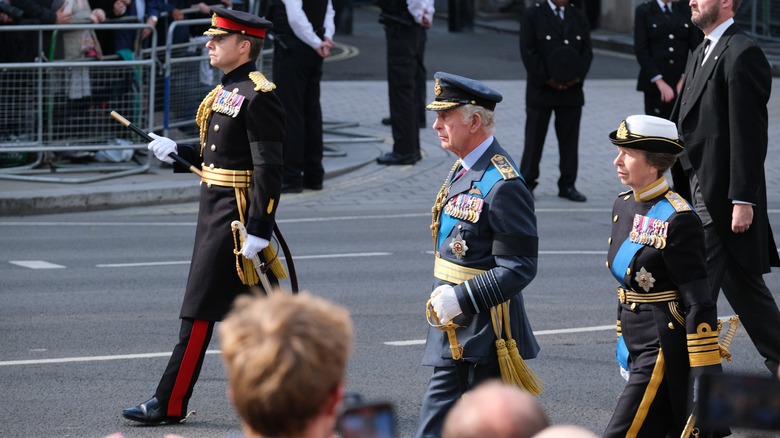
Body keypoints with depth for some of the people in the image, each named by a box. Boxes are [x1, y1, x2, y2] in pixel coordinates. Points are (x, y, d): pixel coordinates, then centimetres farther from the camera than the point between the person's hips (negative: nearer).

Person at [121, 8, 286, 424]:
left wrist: (258, 232, -23)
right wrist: (175, 152, 7)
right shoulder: (226, 91, 14)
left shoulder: (258, 96, -16)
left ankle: (170, 403, -1)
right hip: (214, 212, 10)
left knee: (200, 311, -5)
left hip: (237, 218, -10)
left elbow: (268, 169, -20)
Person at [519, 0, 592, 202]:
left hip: (571, 90, 3)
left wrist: (577, 76, -8)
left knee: (569, 140, 5)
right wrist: (546, 79, -14)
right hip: (541, 89, -3)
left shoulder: (578, 17, 10)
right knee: (534, 139, 3)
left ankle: (568, 185, 12)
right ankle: (526, 184, 10)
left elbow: (587, 50, 7)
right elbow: (528, 51, -8)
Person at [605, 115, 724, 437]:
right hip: (640, 346, 9)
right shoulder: (624, 206, 9)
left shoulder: (677, 220, -17)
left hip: (664, 352, -9)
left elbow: (700, 304, -18)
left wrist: (706, 378, -19)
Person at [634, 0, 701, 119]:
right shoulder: (644, 11, 3)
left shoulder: (686, 10, 10)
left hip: (682, 83, 2)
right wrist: (660, 82, -11)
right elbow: (641, 51, -3)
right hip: (655, 85, -2)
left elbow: (695, 47, 7)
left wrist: (685, 78, -5)